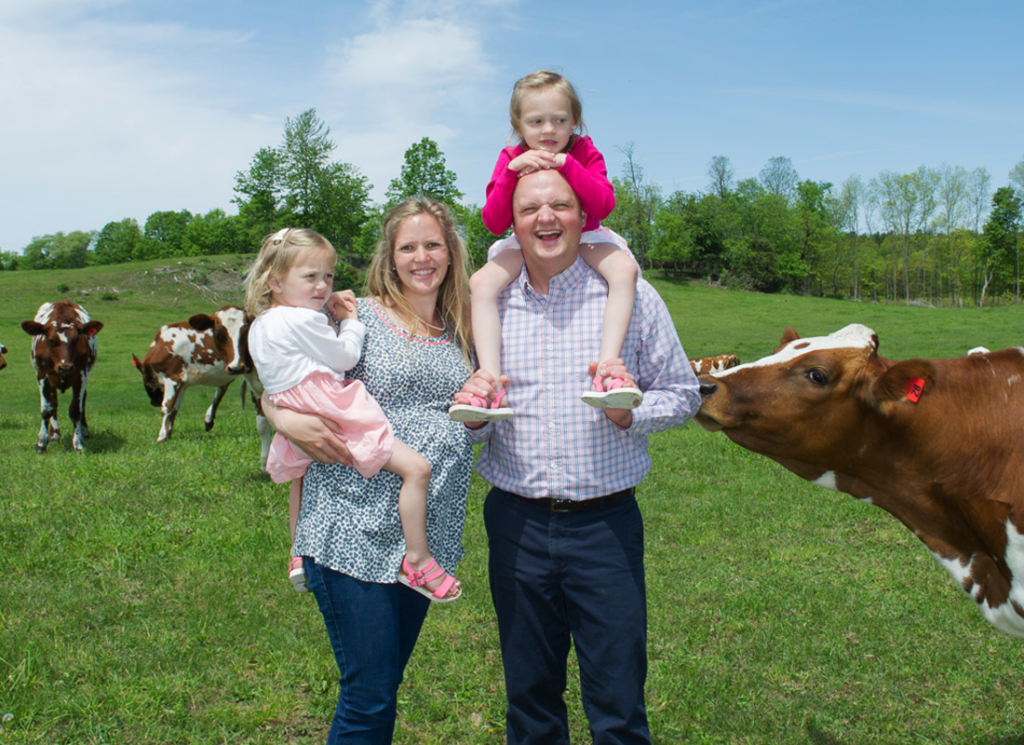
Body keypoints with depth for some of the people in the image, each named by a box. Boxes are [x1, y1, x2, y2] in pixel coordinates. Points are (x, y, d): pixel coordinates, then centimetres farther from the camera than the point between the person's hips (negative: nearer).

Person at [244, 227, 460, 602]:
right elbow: (344, 357, -8)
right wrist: (351, 322, 6)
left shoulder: (259, 326, 14)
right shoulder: (303, 319, -16)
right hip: (336, 420, -10)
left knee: (299, 474, 41)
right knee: (416, 467, -12)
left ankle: (298, 556, 51)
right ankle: (417, 560, -8)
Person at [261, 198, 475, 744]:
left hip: (428, 535, 5)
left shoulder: (461, 333, 11)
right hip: (353, 529, -5)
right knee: (369, 696, -3)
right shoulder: (357, 317, -3)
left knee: (386, 682, 16)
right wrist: (289, 420, -19)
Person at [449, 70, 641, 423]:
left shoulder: (585, 154, -6)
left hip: (583, 240, -1)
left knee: (624, 270, -33)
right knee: (481, 283, -27)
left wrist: (566, 164, -27)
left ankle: (605, 373, -42)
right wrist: (511, 172, -24)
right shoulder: (511, 158, -4)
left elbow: (604, 206, -21)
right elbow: (494, 222, -12)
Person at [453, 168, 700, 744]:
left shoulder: (629, 295, -2)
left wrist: (629, 411, -16)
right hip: (515, 524, 3)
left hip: (605, 524, -2)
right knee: (529, 698, 16)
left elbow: (684, 394, 3)